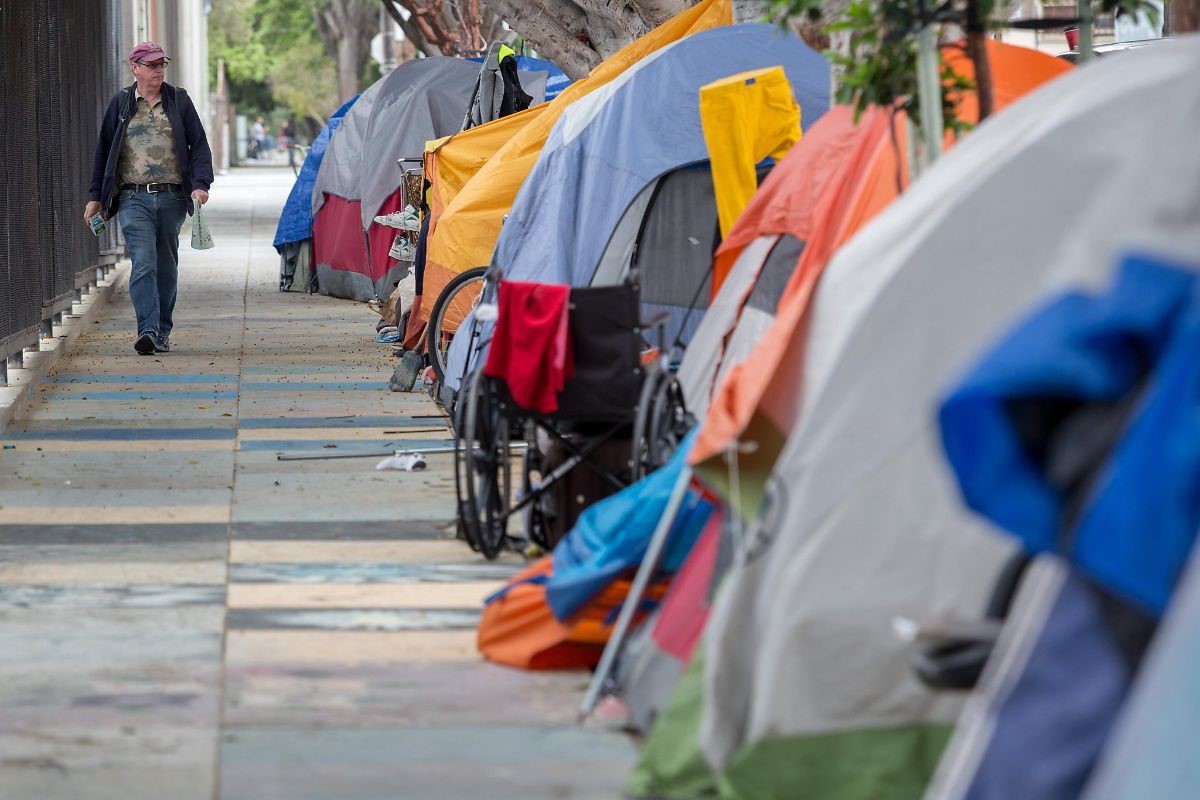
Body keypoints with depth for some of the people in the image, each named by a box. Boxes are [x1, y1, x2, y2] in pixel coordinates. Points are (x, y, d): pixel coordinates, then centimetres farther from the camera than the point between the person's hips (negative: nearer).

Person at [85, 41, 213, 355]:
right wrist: (95, 196, 10)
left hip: (172, 197, 2)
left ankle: (162, 332, 19)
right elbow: (103, 151, 12)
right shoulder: (121, 103, 7)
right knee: (143, 264, -15)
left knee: (166, 267, 9)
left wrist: (201, 184, -7)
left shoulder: (179, 101, 9)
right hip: (134, 198, -2)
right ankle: (147, 331, -22)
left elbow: (199, 145, 8)